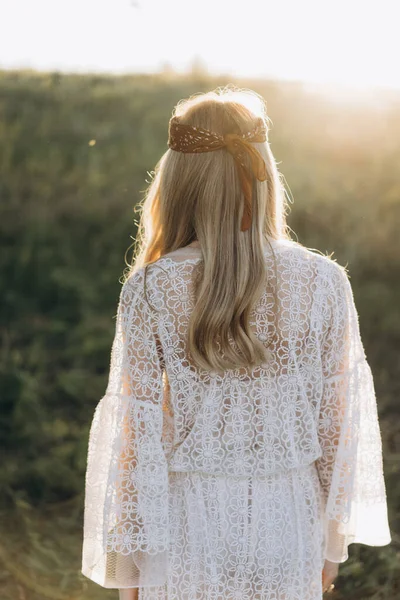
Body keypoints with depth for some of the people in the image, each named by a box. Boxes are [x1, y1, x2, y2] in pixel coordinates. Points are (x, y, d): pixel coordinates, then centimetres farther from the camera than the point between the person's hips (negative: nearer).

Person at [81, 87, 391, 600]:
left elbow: (136, 432, -8)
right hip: (288, 525, 1)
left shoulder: (149, 290, -12)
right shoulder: (324, 282, -8)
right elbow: (340, 423, -2)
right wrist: (332, 545, 11)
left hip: (188, 529, -1)